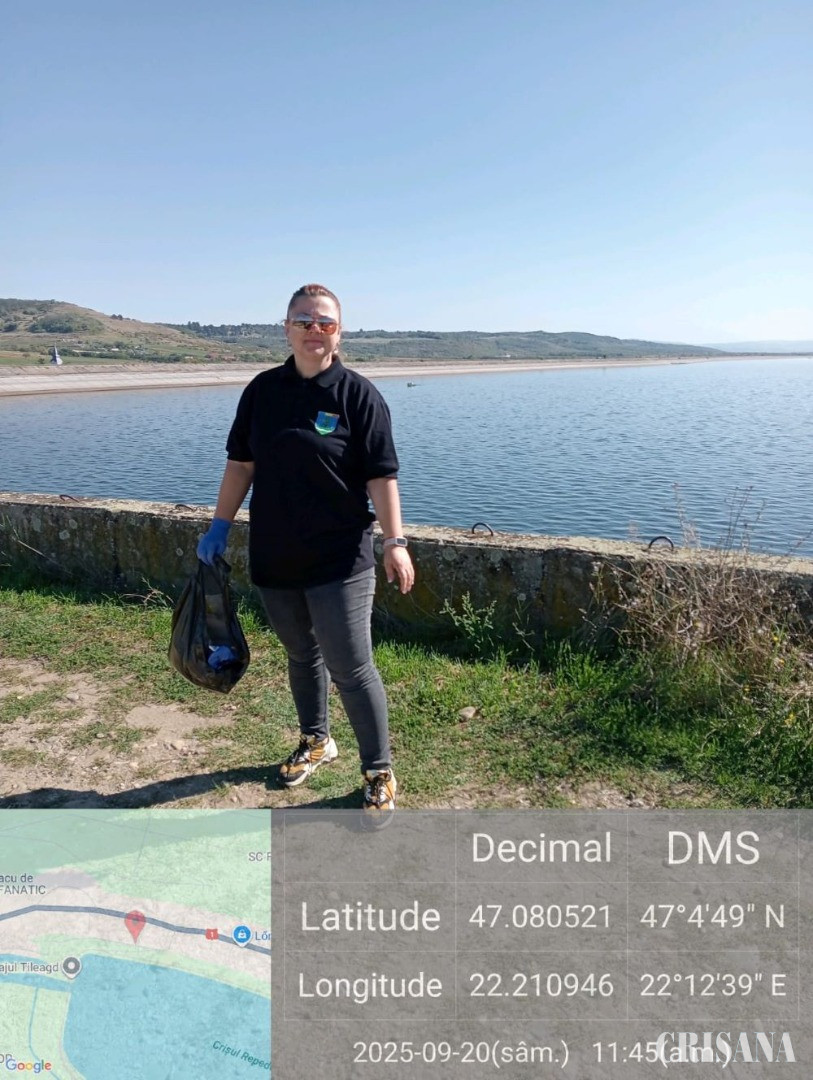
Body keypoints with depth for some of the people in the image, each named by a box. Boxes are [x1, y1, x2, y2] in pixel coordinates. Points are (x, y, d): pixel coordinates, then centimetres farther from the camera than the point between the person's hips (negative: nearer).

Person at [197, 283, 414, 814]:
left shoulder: (358, 393, -6)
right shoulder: (262, 390, 7)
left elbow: (381, 474, -8)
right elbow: (241, 463, 12)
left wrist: (395, 541, -13)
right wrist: (220, 525, 10)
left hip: (339, 559, -4)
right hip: (274, 556, 5)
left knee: (351, 668, -2)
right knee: (302, 654, 20)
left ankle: (380, 773, 14)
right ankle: (316, 742, 42)